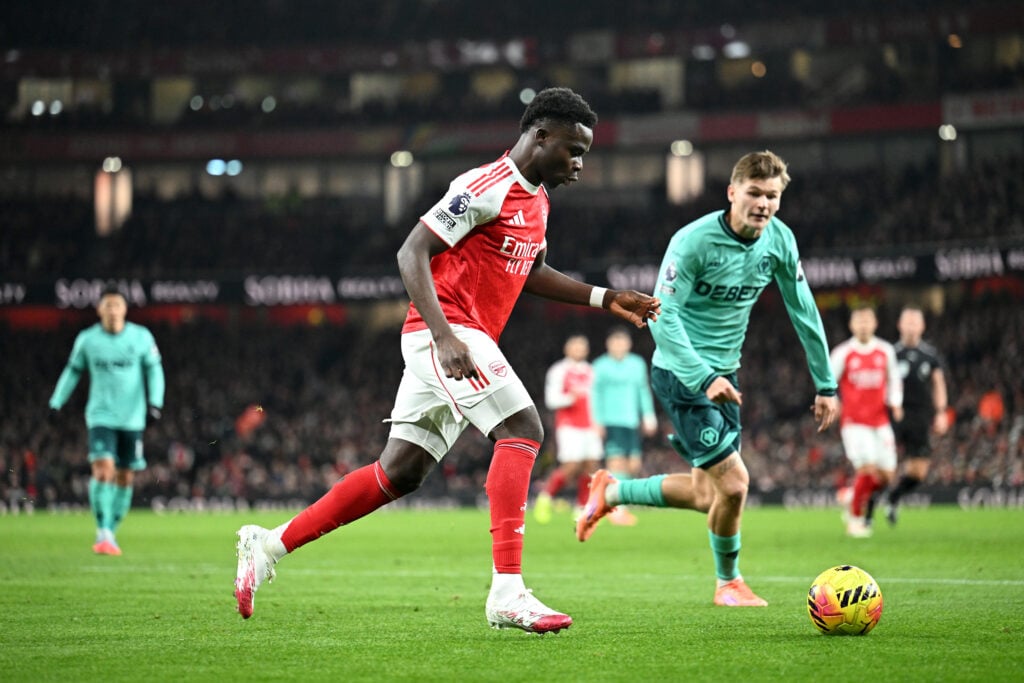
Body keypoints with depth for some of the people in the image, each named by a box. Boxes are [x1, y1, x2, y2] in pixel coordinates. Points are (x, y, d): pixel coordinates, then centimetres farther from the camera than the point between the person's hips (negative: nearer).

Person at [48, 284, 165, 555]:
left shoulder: (141, 337, -2)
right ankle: (103, 533, -14)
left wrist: (155, 402, -9)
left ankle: (111, 533, 22)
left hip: (132, 418, 1)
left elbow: (154, 370, 4)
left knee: (125, 478, 6)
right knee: (103, 469, -20)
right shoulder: (87, 339, 0)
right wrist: (56, 402, 6)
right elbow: (73, 370, 12)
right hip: (101, 416, -1)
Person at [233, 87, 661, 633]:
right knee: (522, 428, -21)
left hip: (465, 341, 10)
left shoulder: (537, 199, 16)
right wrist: (444, 336, -26)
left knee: (398, 473, 9)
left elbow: (531, 272, 31)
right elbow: (411, 254, -17)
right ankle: (506, 593, -26)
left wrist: (604, 298, 23)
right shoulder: (486, 187, -14)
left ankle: (269, 544, 18)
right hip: (442, 332, -10)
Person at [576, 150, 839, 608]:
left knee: (705, 496, 12)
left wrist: (826, 384, 9)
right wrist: (704, 378, -36)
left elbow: (804, 311, 8)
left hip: (723, 374, 7)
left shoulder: (780, 240, -3)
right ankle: (728, 582, 12)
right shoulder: (693, 241, -22)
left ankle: (611, 491, 34)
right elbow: (662, 316, -26)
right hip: (681, 373, -7)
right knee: (733, 483, -13)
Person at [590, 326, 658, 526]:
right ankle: (616, 508, -10)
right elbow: (597, 393, 1)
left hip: (632, 422, 5)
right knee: (616, 461, -14)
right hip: (611, 422, -5)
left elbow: (643, 390, 17)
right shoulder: (601, 365, 1)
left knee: (635, 465, 1)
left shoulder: (638, 364, 13)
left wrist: (649, 416, 9)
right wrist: (598, 421, -5)